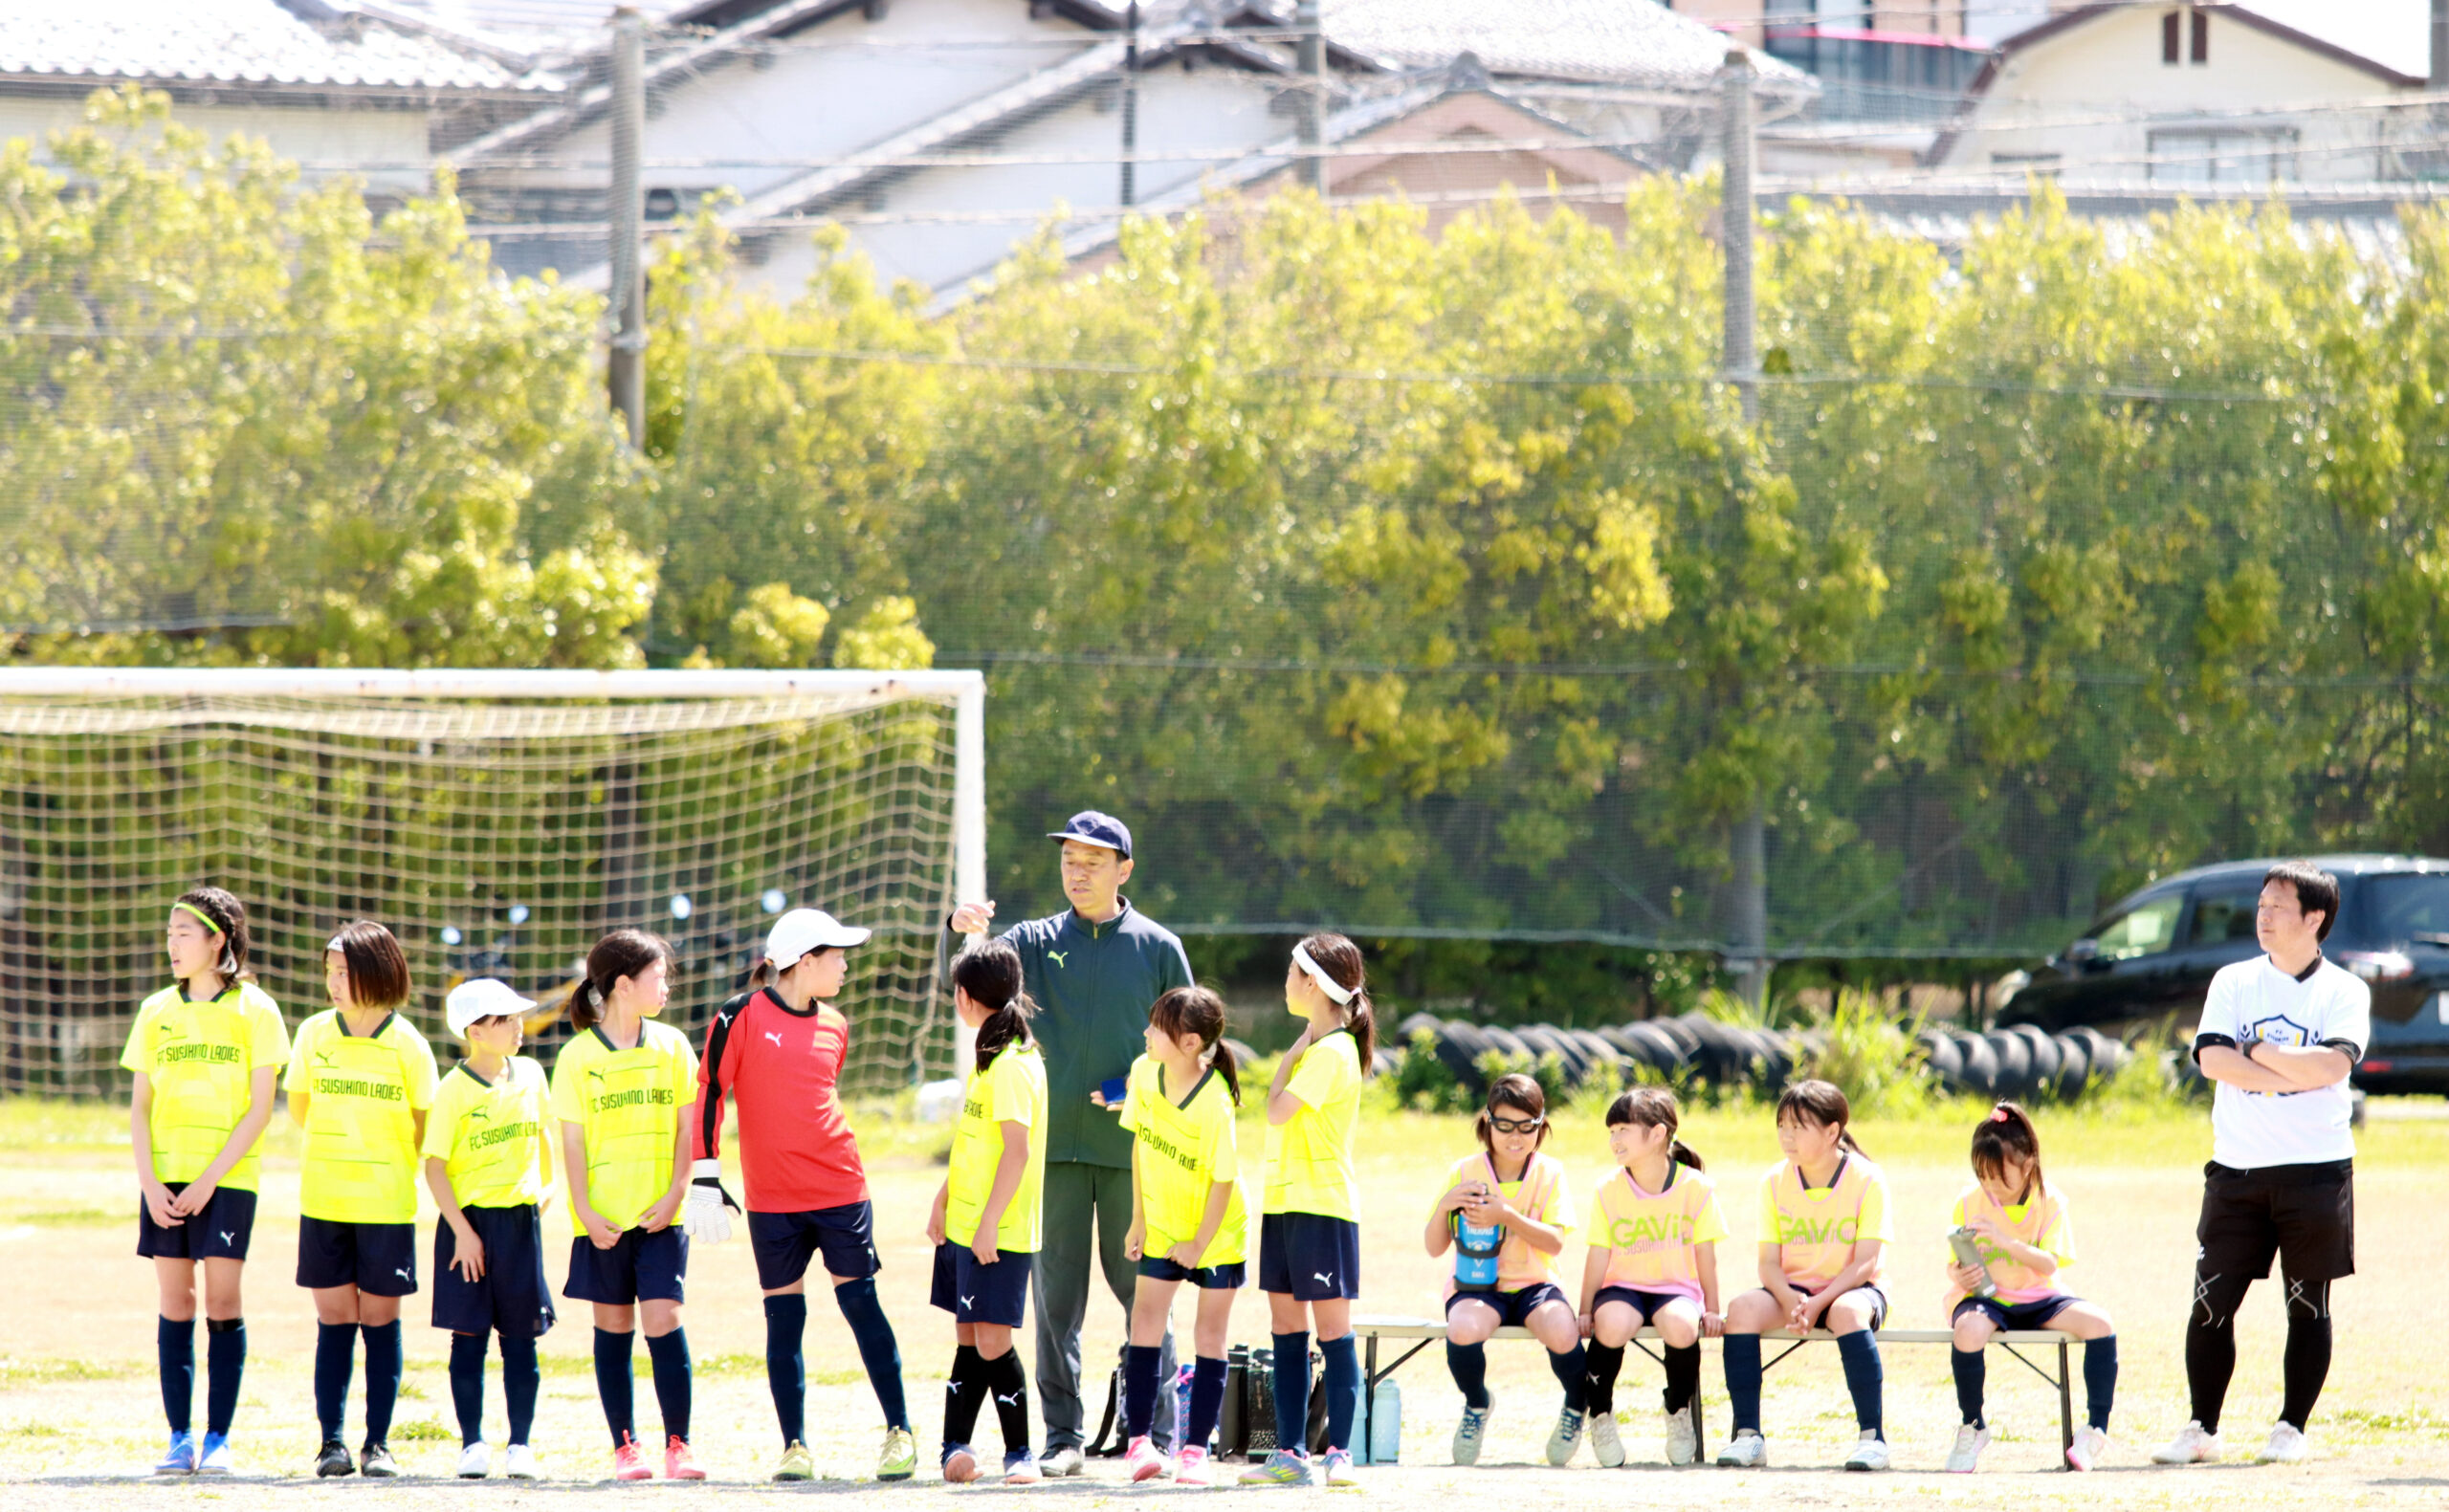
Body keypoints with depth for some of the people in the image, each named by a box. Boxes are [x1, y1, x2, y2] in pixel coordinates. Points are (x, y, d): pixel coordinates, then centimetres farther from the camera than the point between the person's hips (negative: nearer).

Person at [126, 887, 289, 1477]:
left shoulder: (254, 1010, -1)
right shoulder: (157, 1011, 10)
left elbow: (260, 1108, -5)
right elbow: (140, 1104, 10)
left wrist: (209, 1179, -11)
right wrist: (149, 1182, -3)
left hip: (228, 1175, -3)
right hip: (165, 1175, 3)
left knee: (222, 1300, -6)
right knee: (175, 1301, 1)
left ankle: (219, 1439, -2)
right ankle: (180, 1438, 4)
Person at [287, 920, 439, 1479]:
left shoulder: (408, 1045, -5)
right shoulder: (314, 1035, 2)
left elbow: (424, 1125, 5)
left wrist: (386, 1162, 9)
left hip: (387, 1203, -2)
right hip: (323, 1199, 2)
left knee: (380, 1318, 2)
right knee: (334, 1317, 2)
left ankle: (379, 1443, 5)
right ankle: (332, 1441, 4)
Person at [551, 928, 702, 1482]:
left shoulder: (671, 1046, 6)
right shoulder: (578, 1056, 0)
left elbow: (688, 1127, 6)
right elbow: (573, 1141, -1)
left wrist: (676, 1194, -6)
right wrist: (585, 1212, -9)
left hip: (659, 1214, 1)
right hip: (604, 1218, -1)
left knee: (662, 1320, -9)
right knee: (613, 1327, 4)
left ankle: (677, 1446, -4)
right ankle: (625, 1447, 10)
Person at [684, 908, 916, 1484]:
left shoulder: (834, 1027, 9)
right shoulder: (742, 1018, -5)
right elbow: (707, 1096, -5)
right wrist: (705, 1183, -8)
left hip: (840, 1190, 3)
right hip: (772, 1198, -3)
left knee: (862, 1305, 1)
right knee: (784, 1316, 1)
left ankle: (899, 1431, 8)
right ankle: (795, 1446, 7)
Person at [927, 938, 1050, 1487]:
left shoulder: (1013, 1065, -16)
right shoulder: (989, 1057, 15)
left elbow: (1016, 1151, -21)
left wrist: (988, 1224, -22)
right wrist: (943, 1202, 24)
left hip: (1001, 1230, -10)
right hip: (967, 1223, 10)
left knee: (991, 1340, -8)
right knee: (969, 1336, 12)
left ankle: (1020, 1454, -1)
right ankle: (956, 1447, 17)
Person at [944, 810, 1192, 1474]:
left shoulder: (1158, 948, 5)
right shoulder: (1039, 941, 8)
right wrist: (959, 931, -26)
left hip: (1133, 1145, -1)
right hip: (1054, 1143, 1)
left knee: (1140, 1285, 1)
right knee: (1057, 1289, 1)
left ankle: (1158, 1433, 7)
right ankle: (1063, 1436, 6)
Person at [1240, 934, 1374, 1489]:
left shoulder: (1332, 1052, -12)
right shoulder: (1313, 1048, 16)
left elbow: (1278, 1110, -15)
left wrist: (1292, 1053, -5)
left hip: (1321, 1203, -10)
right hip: (1284, 1201, 10)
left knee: (1332, 1327, -6)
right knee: (1286, 1328, 8)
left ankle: (1340, 1451, -6)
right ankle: (1291, 1453, 10)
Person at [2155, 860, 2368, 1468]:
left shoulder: (2345, 991, 2)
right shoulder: (2234, 983, 9)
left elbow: (2333, 1064, -15)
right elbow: (2212, 1058, -7)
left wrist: (2258, 1052, -10)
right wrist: (2295, 1074, -12)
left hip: (2316, 1171, -2)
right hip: (2237, 1168, 2)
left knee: (2308, 1305, 2)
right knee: (2211, 1303, -2)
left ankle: (2291, 1428, 10)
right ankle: (2202, 1431, 6)